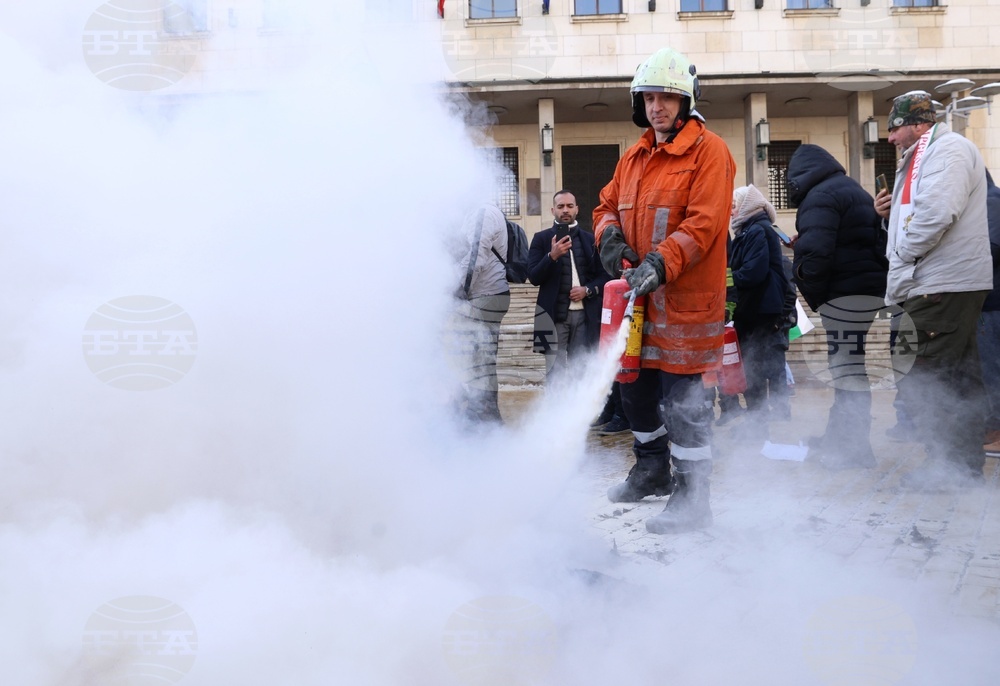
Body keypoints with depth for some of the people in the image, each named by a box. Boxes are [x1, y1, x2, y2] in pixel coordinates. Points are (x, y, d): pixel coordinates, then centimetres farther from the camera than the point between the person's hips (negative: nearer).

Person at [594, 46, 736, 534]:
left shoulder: (708, 151, -8)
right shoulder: (634, 157, 16)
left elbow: (704, 223, -18)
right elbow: (607, 206, 20)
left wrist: (660, 264, -27)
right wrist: (610, 238, -2)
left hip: (686, 297, -8)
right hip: (639, 294, 8)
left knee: (683, 397, -5)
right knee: (636, 385, 18)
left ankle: (691, 498, 9)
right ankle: (652, 471, 39)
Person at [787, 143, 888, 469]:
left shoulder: (820, 197, -10)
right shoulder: (853, 190, 22)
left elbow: (815, 251, -23)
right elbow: (875, 242, 24)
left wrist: (812, 294, -9)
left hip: (845, 293, -10)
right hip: (869, 287, 10)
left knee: (848, 367, -6)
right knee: (845, 363, 15)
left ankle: (854, 448, 0)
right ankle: (840, 437, 23)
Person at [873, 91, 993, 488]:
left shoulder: (948, 149, -9)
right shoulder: (922, 158, 23)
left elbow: (937, 213, -23)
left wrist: (902, 254, -13)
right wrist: (892, 214, 9)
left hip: (941, 287, -11)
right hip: (945, 285, 11)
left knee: (917, 380, -9)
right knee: (958, 377, 13)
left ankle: (948, 466, -1)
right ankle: (968, 463, 21)